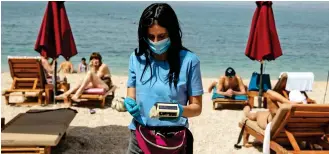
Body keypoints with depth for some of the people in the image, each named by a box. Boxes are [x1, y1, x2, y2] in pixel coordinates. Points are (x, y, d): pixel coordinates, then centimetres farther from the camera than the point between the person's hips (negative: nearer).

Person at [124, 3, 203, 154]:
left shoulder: (189, 60, -12)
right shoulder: (137, 57, -3)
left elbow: (197, 107, -6)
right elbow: (131, 96, 6)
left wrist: (179, 110, -26)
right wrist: (129, 103, -16)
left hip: (173, 140, -2)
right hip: (140, 137, 2)